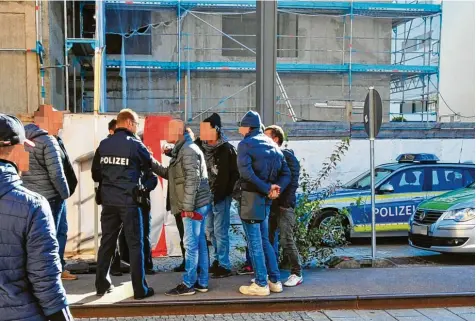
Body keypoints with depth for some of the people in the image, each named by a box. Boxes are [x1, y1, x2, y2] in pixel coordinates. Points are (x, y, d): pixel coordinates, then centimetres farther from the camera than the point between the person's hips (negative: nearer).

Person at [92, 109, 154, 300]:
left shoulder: (103, 144, 5)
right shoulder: (135, 144, -7)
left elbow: (95, 173, 9)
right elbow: (151, 166, 6)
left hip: (108, 200, 5)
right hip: (129, 200, -5)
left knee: (107, 241, 13)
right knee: (135, 244, 1)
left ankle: (102, 285, 22)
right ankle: (140, 289, 5)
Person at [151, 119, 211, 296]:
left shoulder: (188, 150, -13)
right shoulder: (182, 150, 18)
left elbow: (192, 180, -20)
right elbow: (170, 174, 19)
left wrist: (188, 206, -21)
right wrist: (151, 162, 12)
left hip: (194, 205, -10)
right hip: (198, 204, 10)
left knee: (191, 245, -3)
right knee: (199, 243, 12)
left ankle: (188, 284, 4)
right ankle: (201, 282, 19)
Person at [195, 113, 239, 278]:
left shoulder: (227, 149, -11)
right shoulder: (201, 146, 6)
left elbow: (235, 173, -11)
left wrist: (226, 192, -14)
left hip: (221, 197, -7)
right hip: (207, 196, 7)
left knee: (220, 231, -3)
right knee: (210, 230, 15)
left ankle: (224, 265, 7)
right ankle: (217, 260, 28)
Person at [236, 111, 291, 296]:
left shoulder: (245, 144, -8)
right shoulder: (272, 145, 14)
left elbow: (246, 172, -22)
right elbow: (286, 174, 8)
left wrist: (267, 189, -19)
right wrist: (276, 188, -6)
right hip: (266, 199, 7)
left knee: (254, 242, 0)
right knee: (264, 241, 17)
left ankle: (261, 284, 5)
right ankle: (275, 281, 20)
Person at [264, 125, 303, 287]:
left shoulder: (287, 155, -6)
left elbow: (293, 180, -10)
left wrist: (286, 202, -15)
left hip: (283, 206, -7)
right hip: (270, 204, 7)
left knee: (286, 240, -5)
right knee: (268, 239, 9)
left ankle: (297, 273, 7)